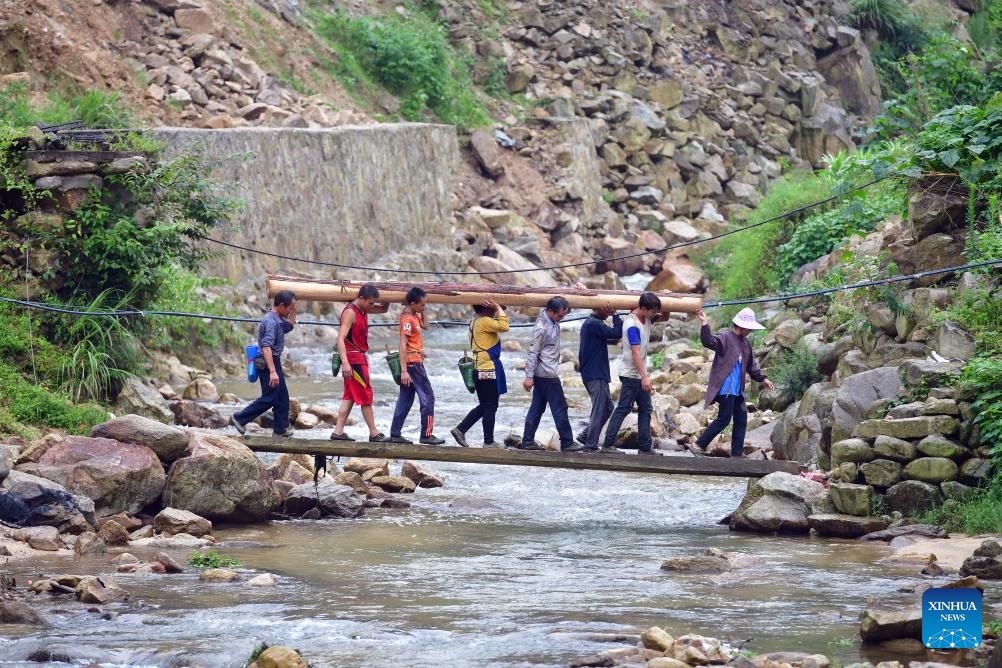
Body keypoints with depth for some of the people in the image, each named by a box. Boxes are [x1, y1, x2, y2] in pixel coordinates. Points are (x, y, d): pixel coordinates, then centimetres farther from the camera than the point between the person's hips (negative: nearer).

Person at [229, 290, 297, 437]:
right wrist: (272, 371, -35)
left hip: (274, 362, 10)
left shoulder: (278, 319, 8)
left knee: (282, 397, 13)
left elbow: (289, 327, 30)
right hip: (268, 363, -10)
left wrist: (293, 310, 15)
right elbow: (266, 347, -30)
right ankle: (239, 418, -3)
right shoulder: (271, 321, -22)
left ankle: (281, 428, 19)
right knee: (269, 398, -7)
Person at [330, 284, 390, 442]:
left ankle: (338, 431, 7)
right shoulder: (350, 312, -18)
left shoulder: (363, 309, 10)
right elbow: (340, 338, -25)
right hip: (353, 358, -10)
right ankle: (374, 434, 1)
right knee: (366, 396, -4)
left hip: (360, 357, 10)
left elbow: (384, 309, 28)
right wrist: (345, 363, -33)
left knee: (350, 396, 8)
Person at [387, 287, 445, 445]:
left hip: (414, 362, 9)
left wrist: (422, 312, 12)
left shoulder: (414, 316, 10)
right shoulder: (407, 319, -17)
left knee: (405, 399, 11)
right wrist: (404, 370, -25)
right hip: (412, 362, -9)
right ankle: (426, 435, -3)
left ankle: (395, 434, 12)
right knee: (427, 398, -4)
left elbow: (425, 326, 26)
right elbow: (402, 346, -21)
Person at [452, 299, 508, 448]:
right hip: (489, 370, -10)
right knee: (490, 407, 0)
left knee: (484, 406, 18)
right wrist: (498, 308, -18)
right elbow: (504, 326, -25)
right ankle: (489, 442, 6)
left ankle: (460, 429, 12)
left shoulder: (475, 322, 15)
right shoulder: (484, 322, -14)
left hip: (480, 369, 10)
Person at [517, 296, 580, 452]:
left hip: (544, 374, 9)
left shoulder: (554, 321, 5)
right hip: (547, 374, -9)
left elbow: (566, 309, 28)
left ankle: (527, 441, 13)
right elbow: (532, 352, -18)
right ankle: (567, 443, 4)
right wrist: (529, 376, -18)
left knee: (537, 408, 11)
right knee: (559, 408, -2)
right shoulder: (542, 327, -20)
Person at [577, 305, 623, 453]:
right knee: (599, 411, -6)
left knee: (608, 407, 15)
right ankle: (590, 445, -3)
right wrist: (615, 315, -13)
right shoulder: (595, 324, -15)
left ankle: (585, 436, 16)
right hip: (596, 375, -10)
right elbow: (617, 334, -20)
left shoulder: (588, 324, 17)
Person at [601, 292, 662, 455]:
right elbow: (636, 353, -25)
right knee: (623, 408, -6)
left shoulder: (646, 319, 5)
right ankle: (608, 444, -3)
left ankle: (645, 447, 14)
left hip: (640, 374, 9)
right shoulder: (632, 325, -22)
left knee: (646, 409, 11)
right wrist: (644, 377, -28)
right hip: (631, 373, -9)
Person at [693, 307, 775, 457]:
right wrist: (704, 325, -40)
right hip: (725, 388, -9)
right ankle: (700, 444, 0)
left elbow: (751, 365, 25)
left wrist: (762, 378, 15)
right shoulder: (725, 338, -8)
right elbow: (708, 342, -26)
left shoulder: (745, 343, 17)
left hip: (737, 390, 9)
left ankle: (737, 453, 14)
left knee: (741, 419, 8)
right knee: (724, 418, -9)